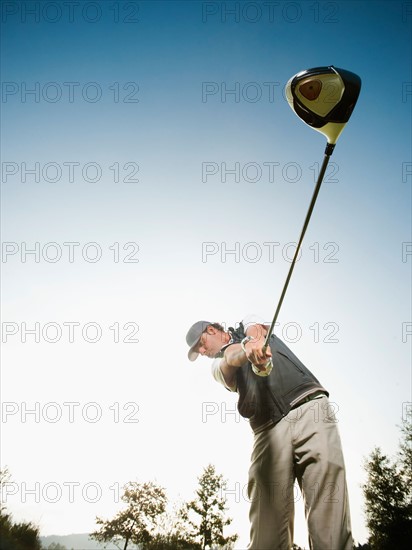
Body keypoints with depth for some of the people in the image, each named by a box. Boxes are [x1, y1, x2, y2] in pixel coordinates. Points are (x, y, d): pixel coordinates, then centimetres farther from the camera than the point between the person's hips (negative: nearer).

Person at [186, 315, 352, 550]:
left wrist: (254, 341, -27)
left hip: (310, 408, -2)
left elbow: (257, 328, 0)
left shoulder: (247, 323, 26)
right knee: (267, 528, -12)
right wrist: (248, 350, -27)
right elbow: (231, 358, -1)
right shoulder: (218, 366, 24)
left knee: (329, 513, -14)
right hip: (268, 431, 2)